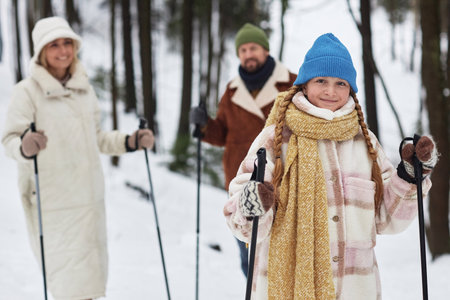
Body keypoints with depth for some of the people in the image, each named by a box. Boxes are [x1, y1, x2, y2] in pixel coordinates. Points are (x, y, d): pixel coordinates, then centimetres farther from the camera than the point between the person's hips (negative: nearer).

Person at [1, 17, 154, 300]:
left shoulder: (84, 88, 11)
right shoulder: (28, 91, -7)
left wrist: (130, 142, 10)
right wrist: (25, 147, -35)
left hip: (89, 196, 6)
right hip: (51, 199, -6)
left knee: (91, 271, 12)